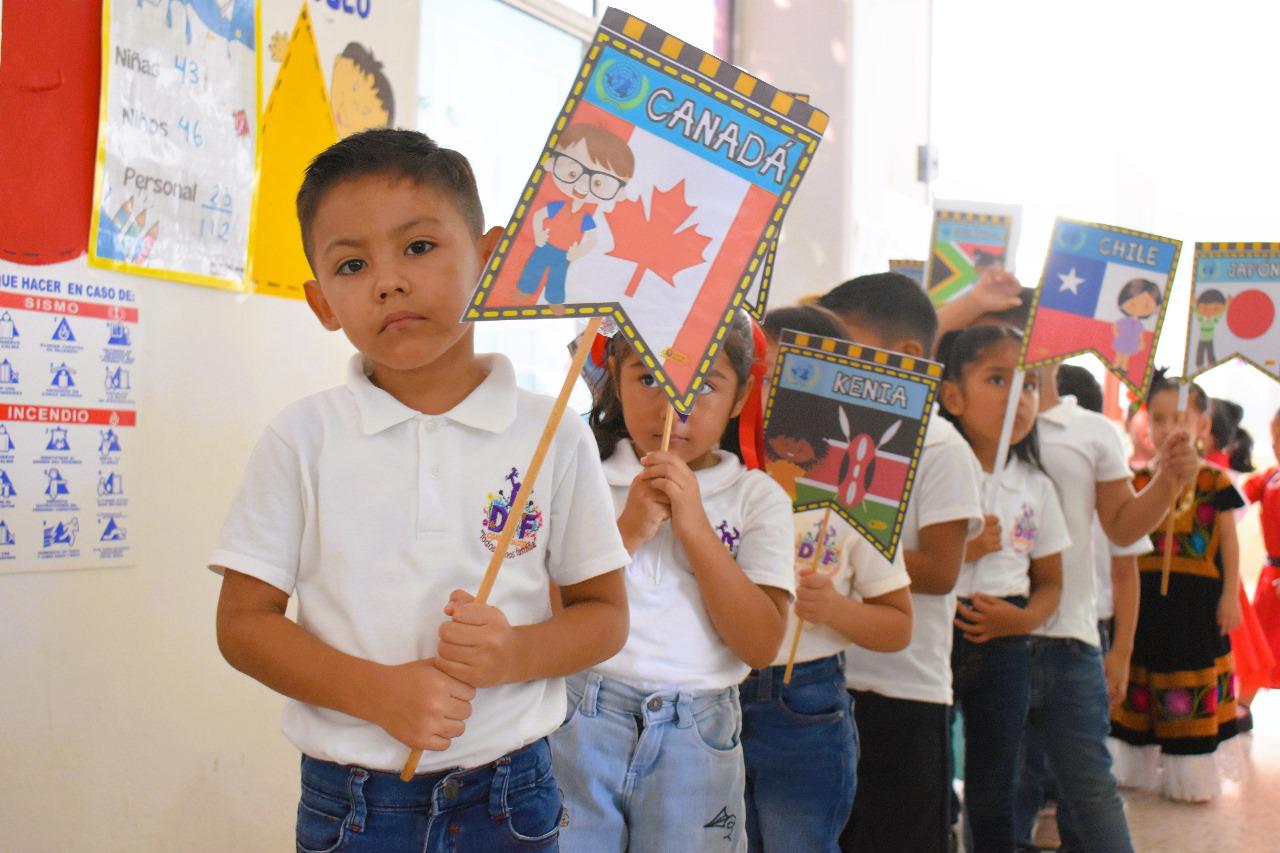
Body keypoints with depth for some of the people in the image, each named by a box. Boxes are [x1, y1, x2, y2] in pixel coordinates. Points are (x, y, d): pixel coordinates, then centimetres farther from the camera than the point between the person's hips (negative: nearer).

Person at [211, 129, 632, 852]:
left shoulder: (553, 436, -4)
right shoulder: (304, 437, -4)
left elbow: (606, 613, 2)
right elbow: (244, 622, -3)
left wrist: (515, 653, -18)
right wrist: (378, 691, -17)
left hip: (509, 794, 1)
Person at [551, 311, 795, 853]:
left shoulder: (757, 498, 1)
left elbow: (761, 645, -9)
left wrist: (695, 525, -15)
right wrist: (627, 530, -15)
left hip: (695, 741, 1)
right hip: (578, 724, 0)